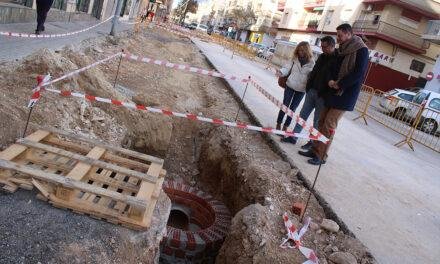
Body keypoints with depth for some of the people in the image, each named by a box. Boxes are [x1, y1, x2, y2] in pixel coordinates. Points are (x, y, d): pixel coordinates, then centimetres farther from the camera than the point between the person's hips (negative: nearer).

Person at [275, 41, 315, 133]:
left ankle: (285, 127, 19)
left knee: (293, 108, 8)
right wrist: (281, 72, -22)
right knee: (285, 105, 5)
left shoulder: (311, 62, -4)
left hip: (301, 89, -1)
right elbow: (287, 68, -2)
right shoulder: (295, 59, 1)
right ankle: (278, 124, 18)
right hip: (290, 86, 1)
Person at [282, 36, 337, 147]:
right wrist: (308, 86, 8)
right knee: (302, 115, 10)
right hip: (311, 91, 7)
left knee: (317, 121, 4)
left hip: (323, 95, -7)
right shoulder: (321, 57, 11)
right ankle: (293, 137, 18)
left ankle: (313, 142, 16)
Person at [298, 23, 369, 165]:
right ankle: (315, 150, 18)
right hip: (333, 92, 7)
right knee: (322, 121, 8)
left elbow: (358, 74, -17)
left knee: (329, 125, -8)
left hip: (345, 95, -7)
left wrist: (339, 84, -16)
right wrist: (331, 81, -4)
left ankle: (321, 156, 1)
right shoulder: (342, 50, 13)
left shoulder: (361, 50, -10)